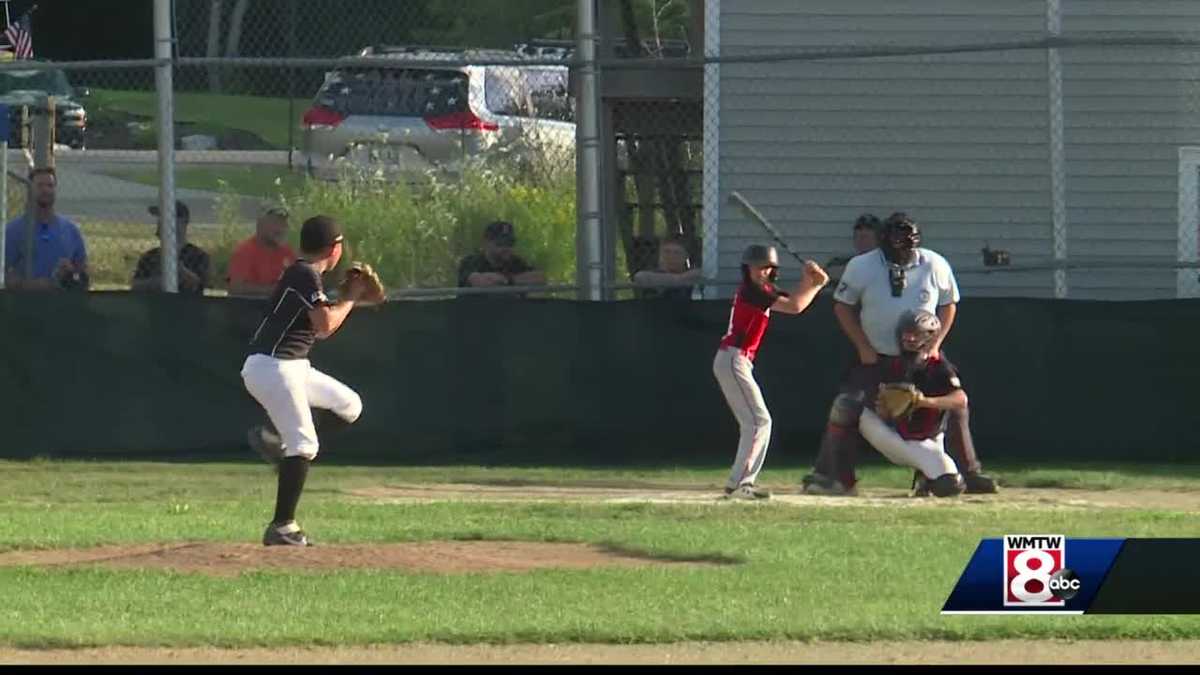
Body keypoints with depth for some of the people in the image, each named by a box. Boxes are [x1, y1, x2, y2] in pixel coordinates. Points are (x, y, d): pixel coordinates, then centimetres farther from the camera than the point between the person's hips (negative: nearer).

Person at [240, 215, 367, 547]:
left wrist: (346, 298, 13)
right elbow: (325, 325, -22)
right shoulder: (305, 276, -14)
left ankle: (275, 435, 8)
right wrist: (350, 297, -7)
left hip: (293, 367, 10)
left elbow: (320, 326, 23)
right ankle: (282, 528, -13)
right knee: (303, 444, -13)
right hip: (272, 367, -10)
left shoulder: (304, 274, 16)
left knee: (349, 406, 13)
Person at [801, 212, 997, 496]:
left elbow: (948, 305, 5)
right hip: (874, 356, -1)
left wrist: (935, 344, -6)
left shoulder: (935, 266, -8)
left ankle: (970, 473, 8)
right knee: (846, 409, -12)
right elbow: (843, 306, -1)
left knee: (954, 408, -4)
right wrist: (864, 348, -8)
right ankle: (826, 475, -3)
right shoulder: (861, 267, -12)